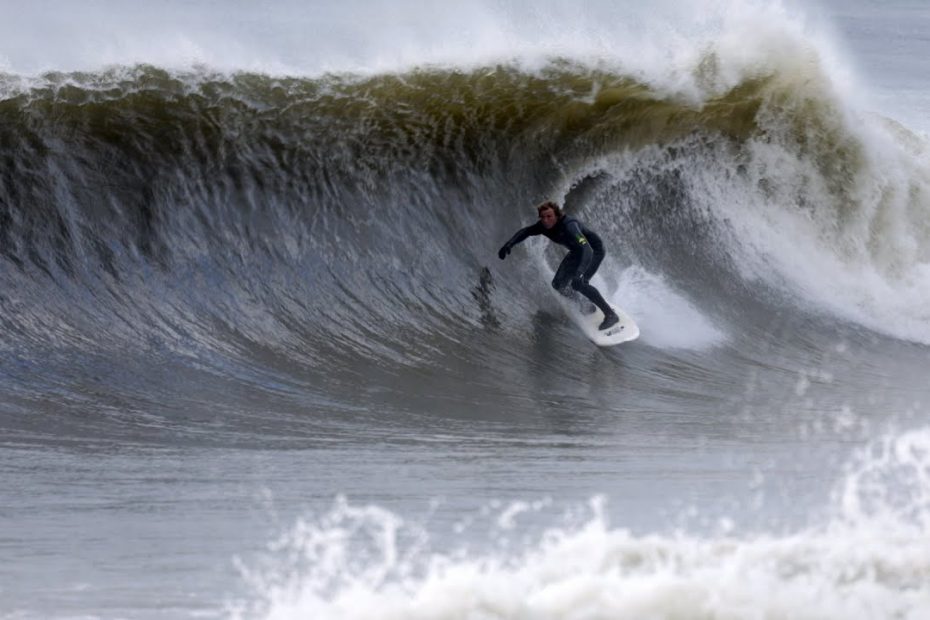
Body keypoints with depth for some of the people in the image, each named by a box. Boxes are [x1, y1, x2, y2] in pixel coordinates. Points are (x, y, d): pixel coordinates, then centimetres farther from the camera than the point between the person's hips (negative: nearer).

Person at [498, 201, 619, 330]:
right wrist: (509, 244, -15)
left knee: (578, 282, -27)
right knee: (559, 284, 0)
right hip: (577, 251, 8)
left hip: (594, 249, -8)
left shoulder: (569, 226, -39)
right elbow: (525, 232, 2)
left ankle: (611, 315, -20)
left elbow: (587, 249, -51)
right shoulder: (544, 226, -16)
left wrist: (580, 272, -66)